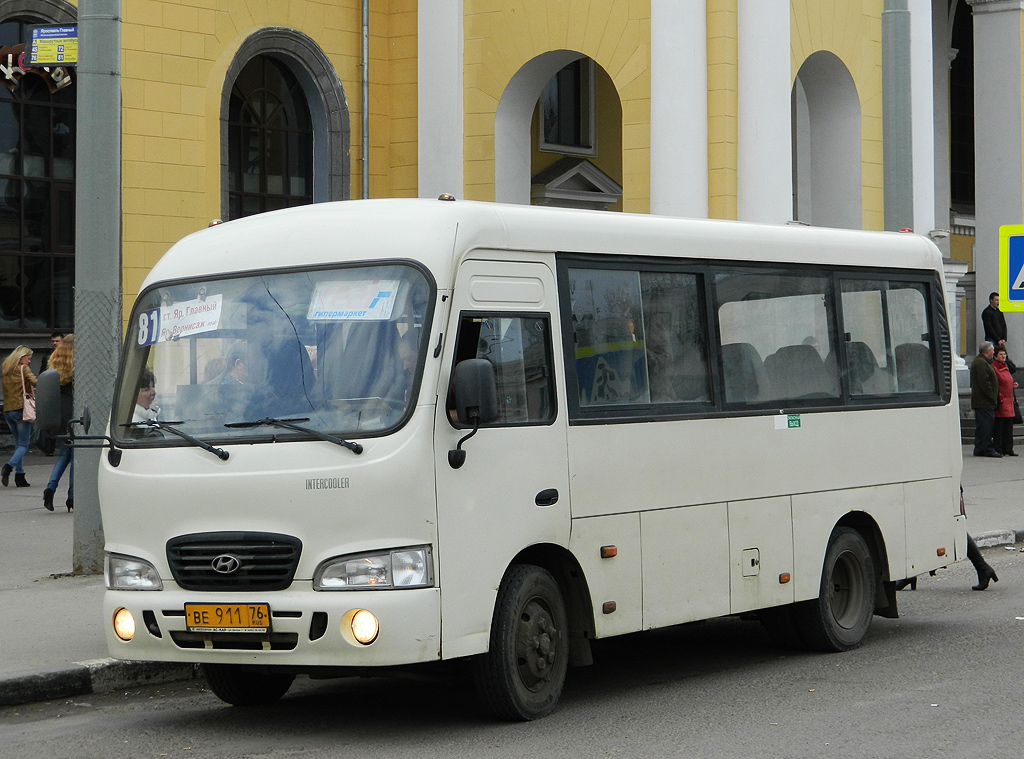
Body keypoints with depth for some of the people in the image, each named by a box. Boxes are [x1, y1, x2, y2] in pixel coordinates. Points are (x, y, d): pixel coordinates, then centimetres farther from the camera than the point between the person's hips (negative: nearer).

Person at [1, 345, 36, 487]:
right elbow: (35, 382, -18)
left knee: (18, 443, 17)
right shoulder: (23, 369, -5)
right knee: (23, 445, -2)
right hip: (21, 409, -6)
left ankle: (19, 475, 10)